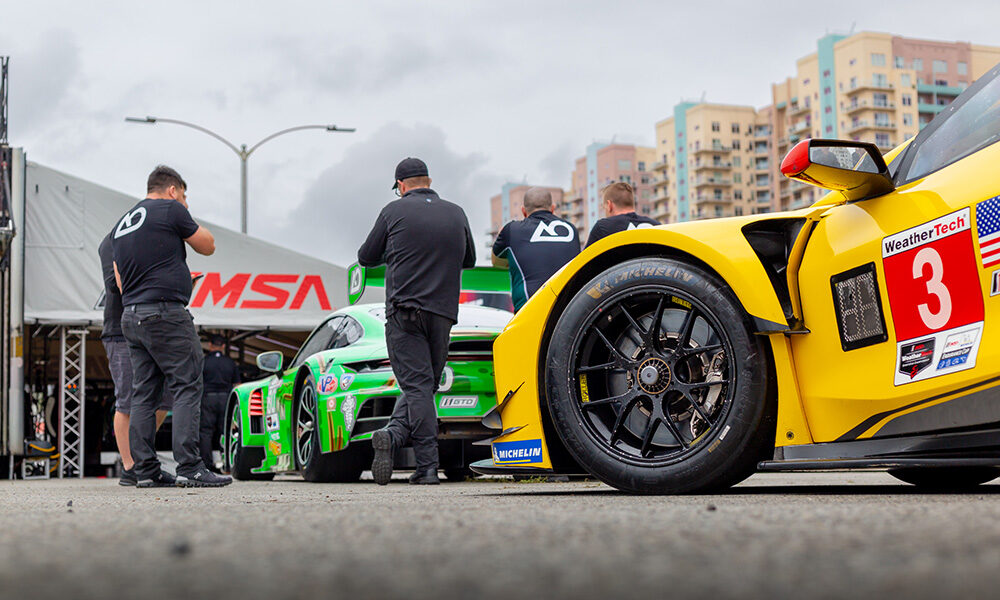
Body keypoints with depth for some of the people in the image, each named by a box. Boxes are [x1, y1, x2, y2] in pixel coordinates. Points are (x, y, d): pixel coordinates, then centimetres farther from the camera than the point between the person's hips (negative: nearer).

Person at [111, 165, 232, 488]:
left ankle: (145, 470, 6)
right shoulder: (170, 210, -3)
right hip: (165, 312, -8)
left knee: (143, 395, 8)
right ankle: (189, 467, -13)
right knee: (187, 388, -8)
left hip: (130, 317, 8)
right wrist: (184, 212, 17)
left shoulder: (122, 225, 21)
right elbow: (208, 246, 8)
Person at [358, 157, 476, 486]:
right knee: (423, 385, 10)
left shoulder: (394, 211, 2)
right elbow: (469, 261, 25)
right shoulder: (456, 214, 12)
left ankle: (428, 466, -14)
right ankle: (393, 435, -8)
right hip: (443, 312, 2)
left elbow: (366, 258, 10)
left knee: (417, 385, -4)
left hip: (404, 310, -2)